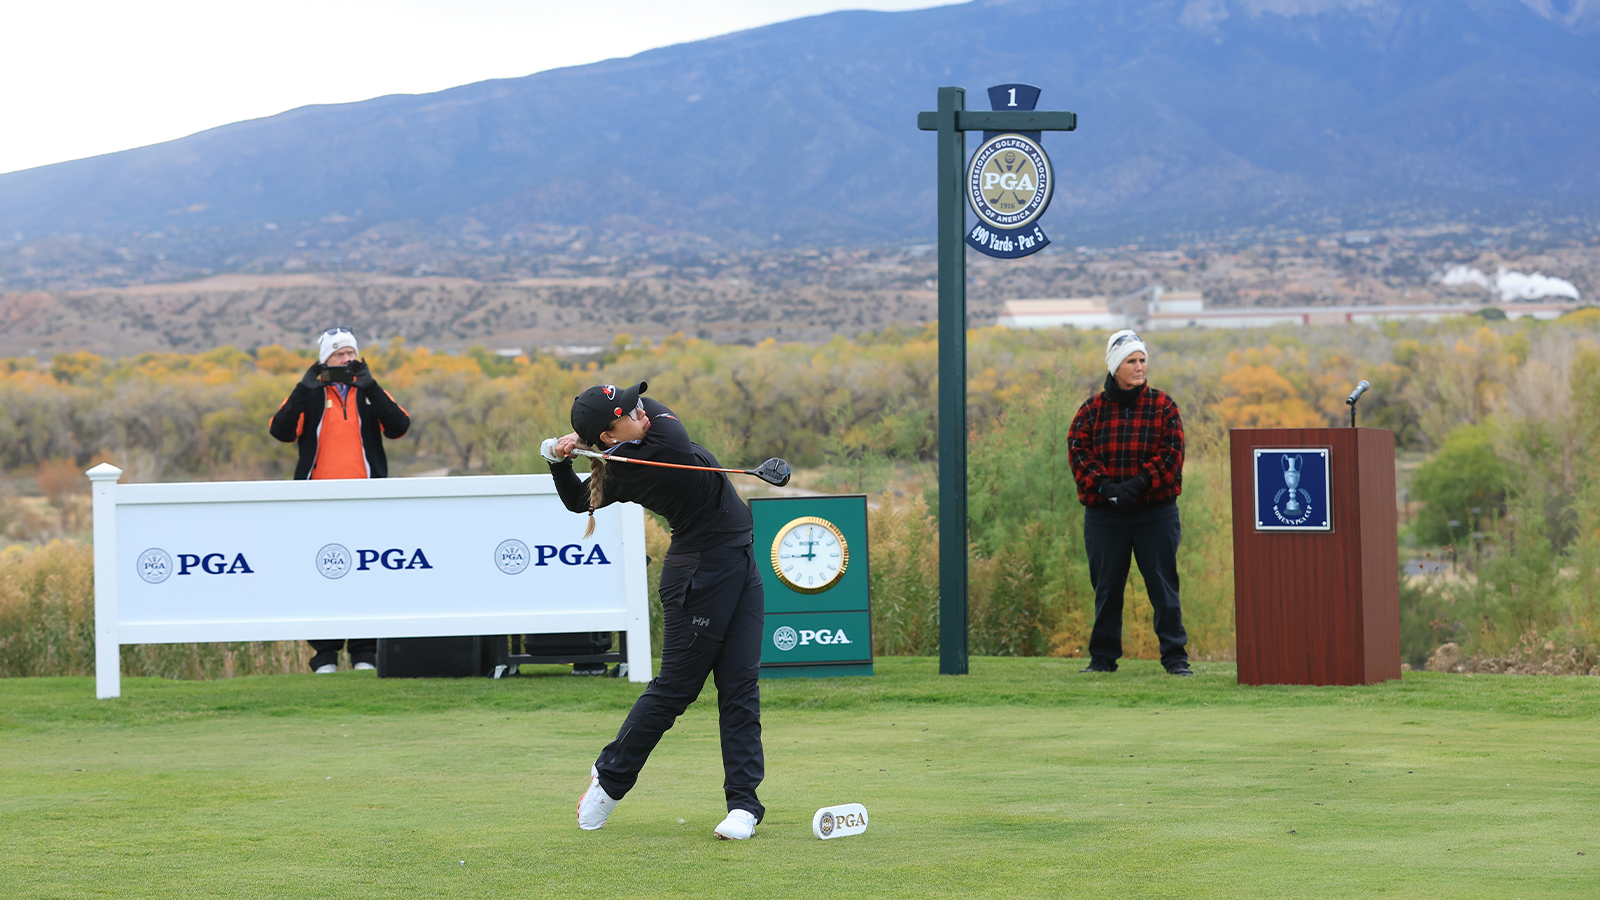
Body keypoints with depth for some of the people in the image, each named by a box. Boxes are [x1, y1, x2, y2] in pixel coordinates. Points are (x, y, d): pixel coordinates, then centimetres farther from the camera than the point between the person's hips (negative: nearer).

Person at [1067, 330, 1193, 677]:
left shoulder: (1163, 407, 4)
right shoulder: (1093, 409, 6)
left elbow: (1171, 453, -4)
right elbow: (1078, 450, -1)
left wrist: (1138, 484, -17)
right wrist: (1103, 485, -16)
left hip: (1156, 511, -1)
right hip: (1104, 514, 1)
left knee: (1163, 586, -1)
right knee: (1107, 587, 7)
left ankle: (1175, 657, 5)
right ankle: (1103, 657, 16)